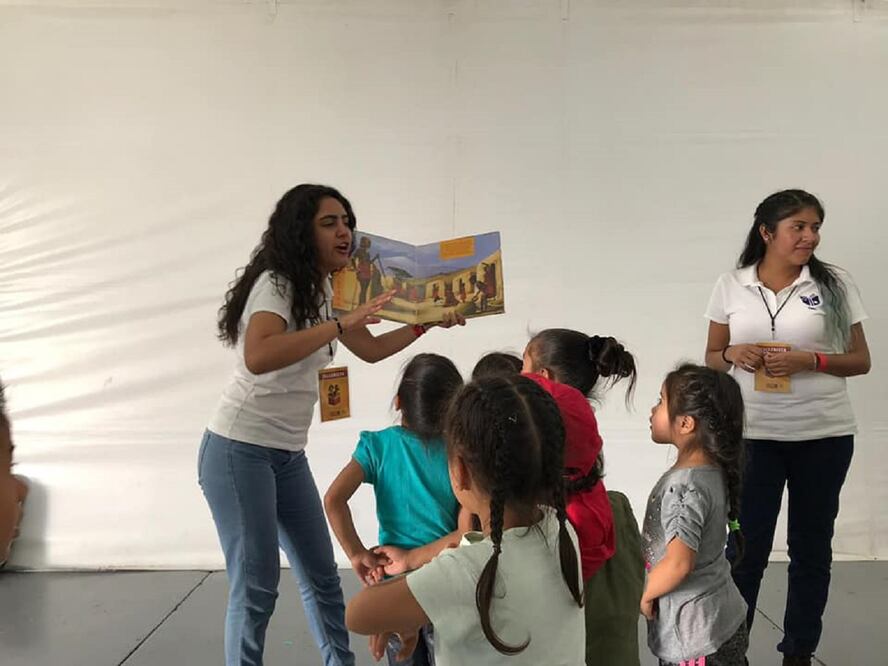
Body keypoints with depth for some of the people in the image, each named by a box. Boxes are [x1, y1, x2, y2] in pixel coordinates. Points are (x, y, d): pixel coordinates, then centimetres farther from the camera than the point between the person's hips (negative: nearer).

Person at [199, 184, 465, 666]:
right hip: (240, 451, -8)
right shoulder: (276, 283, -17)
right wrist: (341, 324, -36)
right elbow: (257, 358, -36)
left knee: (321, 574, 13)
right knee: (256, 586, -5)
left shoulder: (323, 292, 10)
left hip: (289, 454, 8)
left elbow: (372, 349, 20)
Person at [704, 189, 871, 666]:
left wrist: (810, 360, -17)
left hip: (824, 435, 1)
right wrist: (733, 354, -15)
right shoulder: (730, 287, 0)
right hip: (752, 435, -1)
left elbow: (861, 360, 1)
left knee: (811, 547, 13)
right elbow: (712, 358, 8)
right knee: (745, 547, 5)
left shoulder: (834, 283, -1)